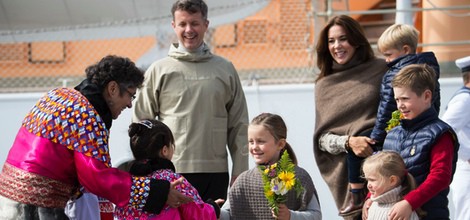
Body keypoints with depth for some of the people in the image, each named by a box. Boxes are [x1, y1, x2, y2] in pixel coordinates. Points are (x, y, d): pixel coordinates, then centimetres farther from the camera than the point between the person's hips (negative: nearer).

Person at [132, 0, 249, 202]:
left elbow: (238, 126, 10)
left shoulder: (225, 70, 11)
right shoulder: (158, 71, 6)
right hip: (171, 171, -2)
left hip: (216, 172, 2)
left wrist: (239, 173, 5)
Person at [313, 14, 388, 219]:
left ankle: (357, 196, -13)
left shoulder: (381, 69, 4)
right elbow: (321, 139, 5)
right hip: (347, 170, 1)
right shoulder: (324, 85, 11)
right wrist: (348, 142, -15)